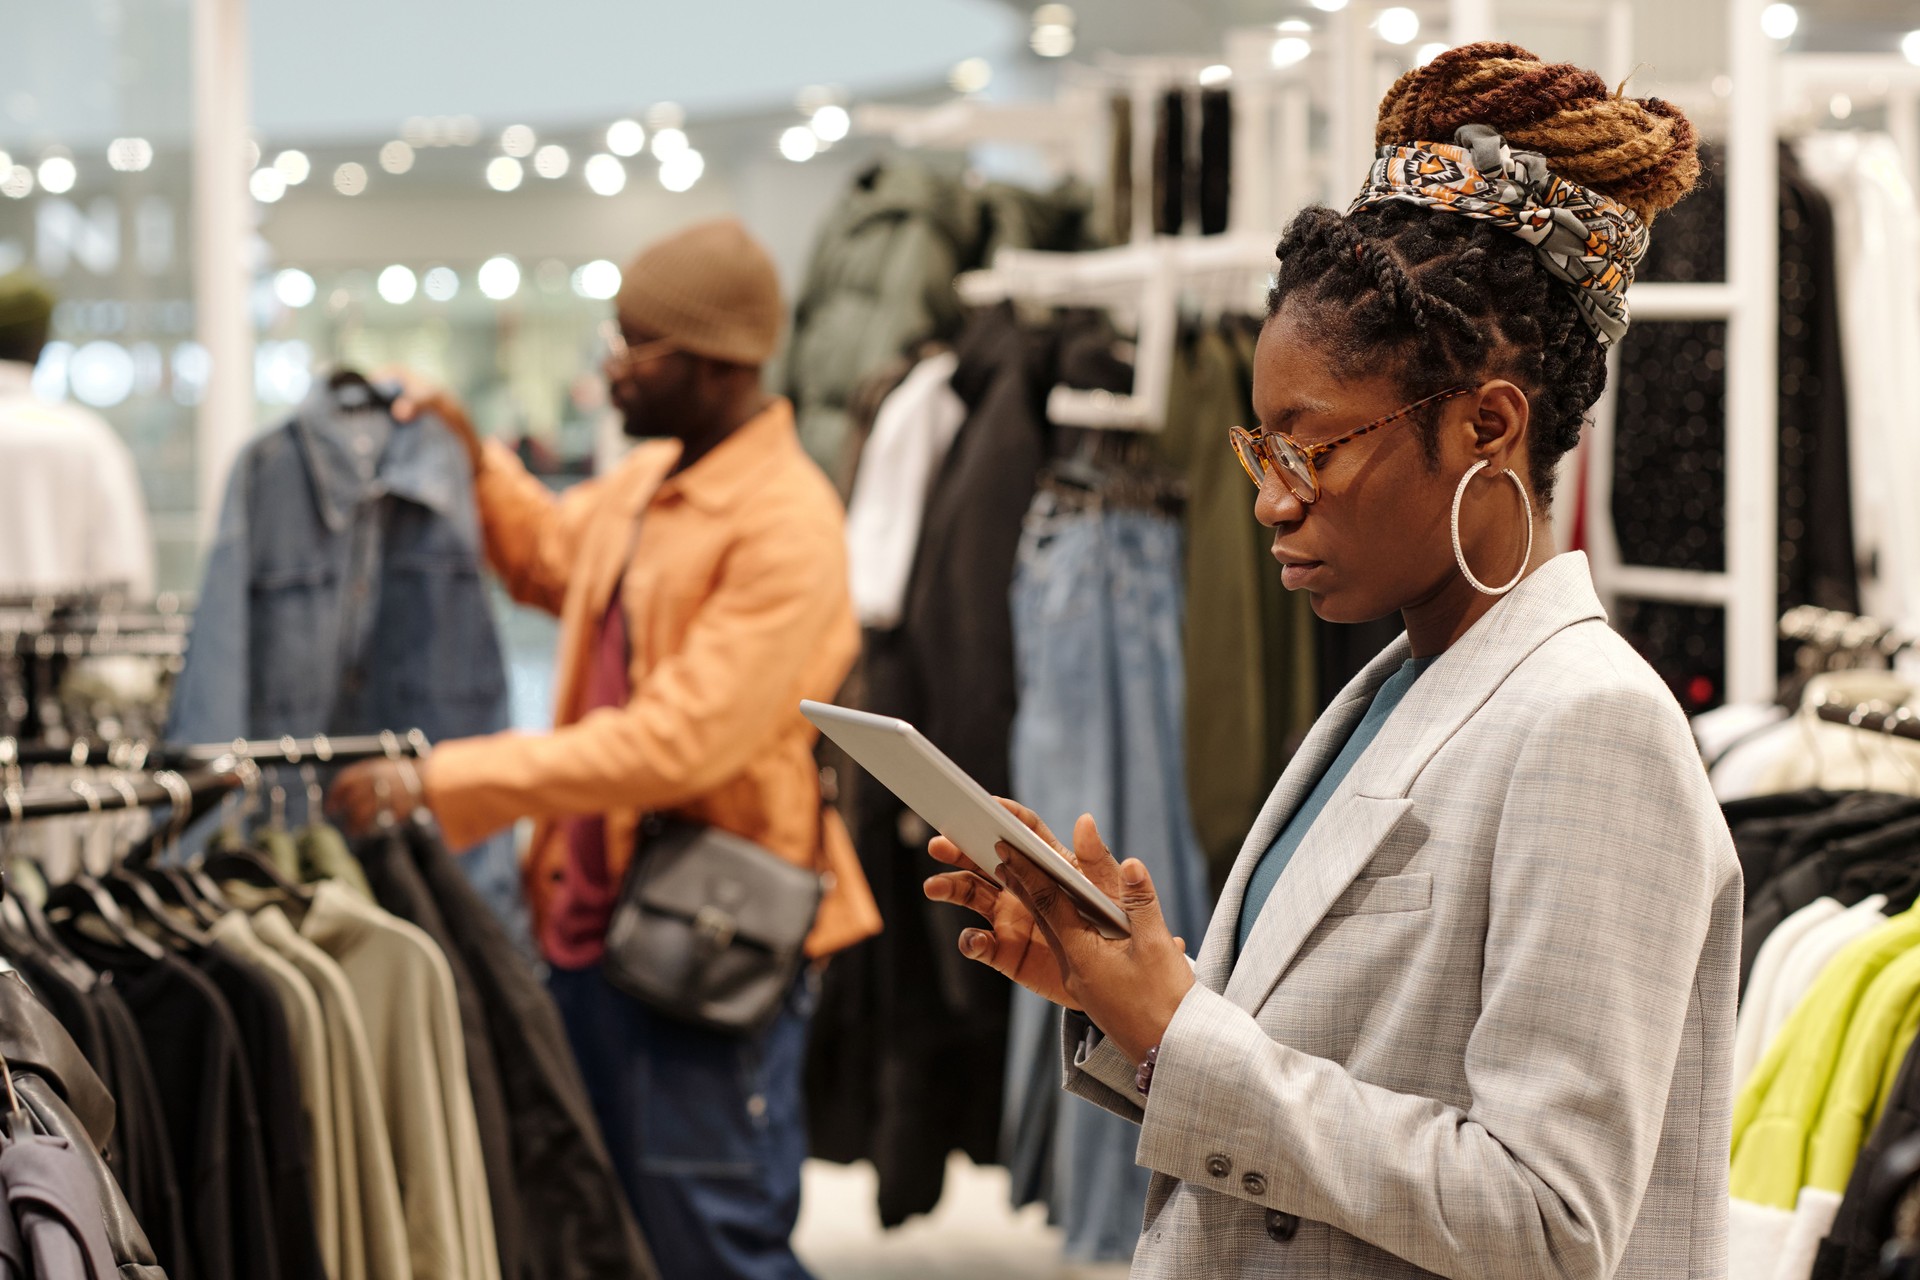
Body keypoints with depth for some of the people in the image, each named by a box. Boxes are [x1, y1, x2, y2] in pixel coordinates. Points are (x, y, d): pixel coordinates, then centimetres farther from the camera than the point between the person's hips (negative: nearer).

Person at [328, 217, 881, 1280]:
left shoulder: (788, 528, -20)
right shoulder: (644, 482, 8)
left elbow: (677, 741, -28)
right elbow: (552, 555, 33)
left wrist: (440, 783, -26)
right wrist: (470, 453, 15)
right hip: (591, 916, 9)